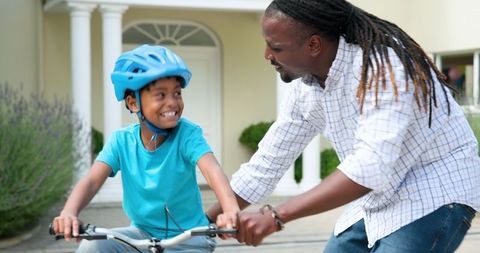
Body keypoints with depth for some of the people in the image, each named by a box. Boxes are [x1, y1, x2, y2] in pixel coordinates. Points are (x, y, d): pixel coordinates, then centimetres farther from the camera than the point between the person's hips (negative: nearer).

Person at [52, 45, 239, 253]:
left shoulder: (187, 134, -18)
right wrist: (69, 213, -40)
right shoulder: (121, 141, -9)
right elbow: (92, 180, -19)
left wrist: (231, 210, -54)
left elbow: (212, 170, -34)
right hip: (143, 233, 2)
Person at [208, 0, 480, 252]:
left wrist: (276, 216, -40)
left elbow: (371, 166, -38)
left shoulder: (384, 64, -27)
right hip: (377, 201, 8)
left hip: (435, 197, -8)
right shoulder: (305, 87, -3)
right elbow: (267, 162, 7)